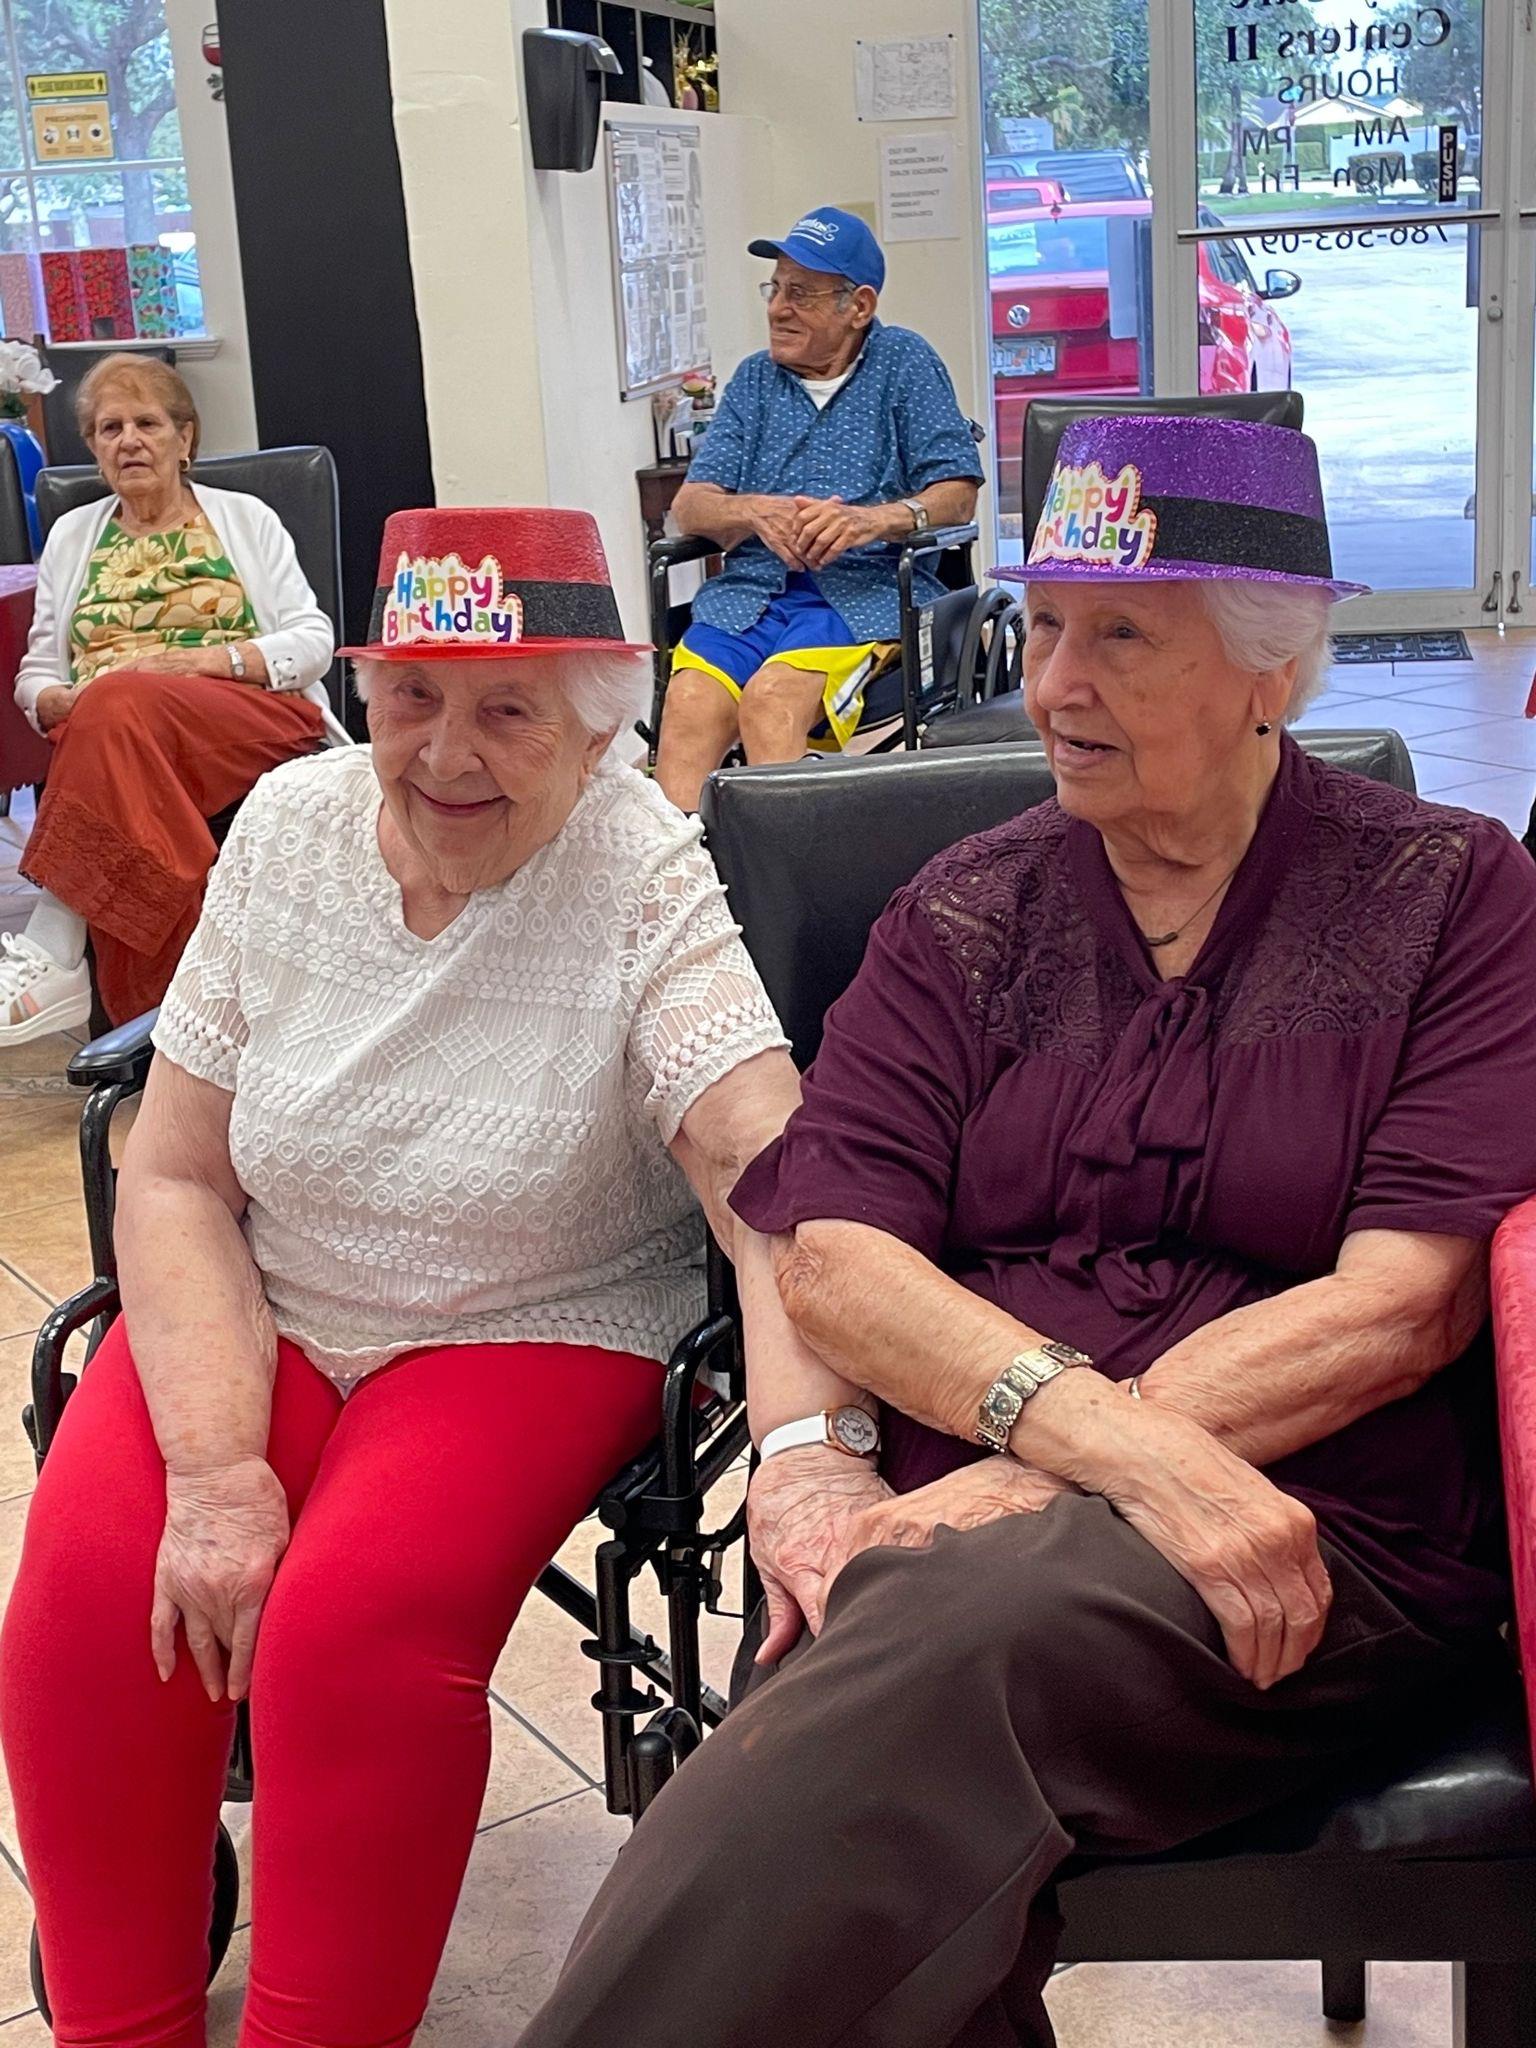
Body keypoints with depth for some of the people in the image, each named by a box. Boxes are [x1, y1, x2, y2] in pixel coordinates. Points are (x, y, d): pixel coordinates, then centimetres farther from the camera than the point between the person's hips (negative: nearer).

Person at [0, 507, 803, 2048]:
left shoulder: (646, 885, -16)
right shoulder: (289, 825, -5)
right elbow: (175, 1177, -4)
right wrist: (217, 1465, -17)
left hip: (536, 1339, -3)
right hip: (249, 1320, 4)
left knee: (351, 1623, -28)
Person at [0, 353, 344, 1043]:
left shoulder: (245, 519, 17)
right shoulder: (71, 536, 24)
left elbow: (315, 640, 7)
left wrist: (204, 659, -10)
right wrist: (64, 700, -6)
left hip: (260, 719, -2)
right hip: (99, 725, 3)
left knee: (124, 705, -37)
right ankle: (153, 1012, -44)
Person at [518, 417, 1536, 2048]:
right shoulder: (964, 917, 14)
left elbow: (1401, 1305, -5)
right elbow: (829, 1252, 1)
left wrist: (1034, 1484, -14)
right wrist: (1104, 1429, -17)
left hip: (1319, 1542, -2)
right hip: (942, 1517, 2)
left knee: (964, 1626, -34)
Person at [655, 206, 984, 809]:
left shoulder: (903, 363, 11)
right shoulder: (755, 379, 22)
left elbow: (957, 493, 2)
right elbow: (690, 505, 13)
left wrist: (874, 520, -18)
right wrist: (757, 512, -11)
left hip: (864, 590, -3)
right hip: (749, 588, 4)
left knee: (772, 701, -34)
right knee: (688, 706, -28)